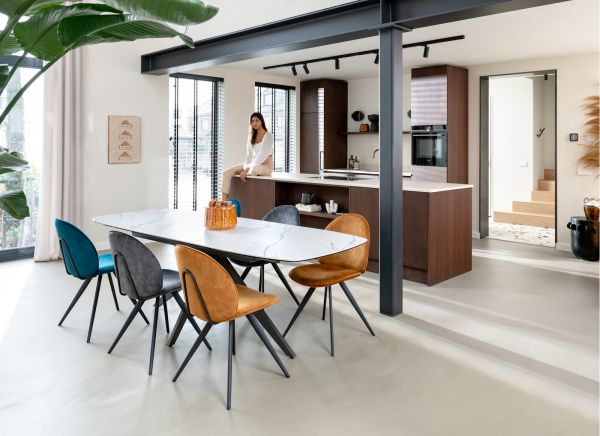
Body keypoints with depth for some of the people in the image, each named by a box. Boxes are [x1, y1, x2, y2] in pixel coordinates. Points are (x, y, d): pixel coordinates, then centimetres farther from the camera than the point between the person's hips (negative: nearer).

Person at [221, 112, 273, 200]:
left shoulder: (268, 136, -9)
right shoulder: (251, 136, 13)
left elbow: (262, 155, -19)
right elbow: (249, 154, 9)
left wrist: (247, 169, -25)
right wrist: (245, 167, -11)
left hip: (266, 165, -7)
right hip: (252, 164, 7)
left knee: (253, 170, -44)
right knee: (227, 172, -11)